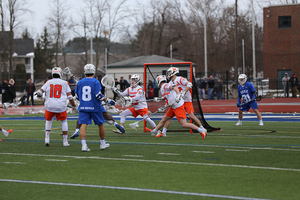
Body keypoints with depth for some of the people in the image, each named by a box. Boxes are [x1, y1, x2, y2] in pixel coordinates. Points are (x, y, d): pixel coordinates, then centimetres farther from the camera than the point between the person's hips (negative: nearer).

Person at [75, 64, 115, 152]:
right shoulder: (95, 82, -10)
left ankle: (83, 145, -17)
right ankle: (103, 143, 26)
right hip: (94, 108, -2)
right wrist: (108, 101, -6)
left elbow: (77, 95, 10)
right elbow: (98, 95, -17)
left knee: (83, 125, -3)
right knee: (100, 124, 15)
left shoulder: (80, 82, 3)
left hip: (83, 108, 2)